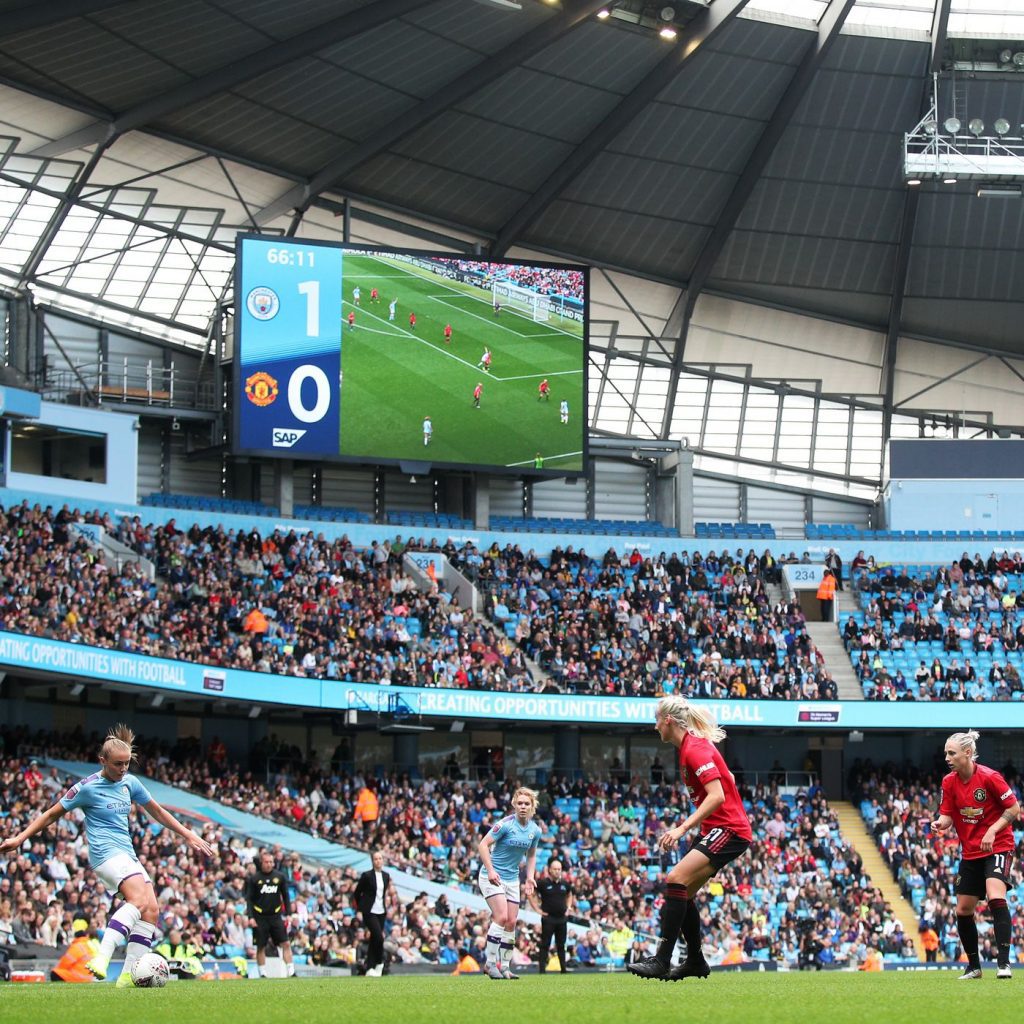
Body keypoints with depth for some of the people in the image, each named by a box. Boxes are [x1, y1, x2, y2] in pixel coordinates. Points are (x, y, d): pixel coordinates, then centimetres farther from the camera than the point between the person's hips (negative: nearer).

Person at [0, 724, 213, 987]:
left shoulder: (129, 783, 12)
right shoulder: (88, 788, -5)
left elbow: (157, 812, 24)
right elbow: (52, 814, 4)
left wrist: (189, 836, 22)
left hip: (127, 854, 8)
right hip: (106, 853, -8)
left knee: (152, 911, -8)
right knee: (139, 899, -31)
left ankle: (129, 975, -11)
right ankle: (101, 958, -44)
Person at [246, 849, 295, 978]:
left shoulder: (280, 877, 5)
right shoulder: (254, 879, -1)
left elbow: (285, 895, 11)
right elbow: (249, 899, 0)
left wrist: (288, 913, 5)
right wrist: (250, 917, -9)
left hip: (276, 916, 1)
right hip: (260, 918, -1)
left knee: (285, 944, -7)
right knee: (261, 947, 3)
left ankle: (291, 972, -6)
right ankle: (262, 974, 12)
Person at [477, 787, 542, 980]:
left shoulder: (535, 830, 2)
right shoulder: (505, 824, -17)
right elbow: (483, 845, -17)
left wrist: (530, 877, 6)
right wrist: (490, 870, -26)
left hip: (512, 878, 6)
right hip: (492, 876, -6)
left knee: (511, 922, 3)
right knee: (501, 917, -19)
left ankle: (503, 967, 12)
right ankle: (490, 963, -13)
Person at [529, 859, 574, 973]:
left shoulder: (565, 883, 9)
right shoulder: (543, 883, -6)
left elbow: (569, 895, 28)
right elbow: (531, 895, -1)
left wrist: (568, 908, 15)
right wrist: (537, 909, -6)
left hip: (562, 918, 5)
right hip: (548, 918, -5)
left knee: (561, 945, 10)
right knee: (545, 945, -6)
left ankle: (563, 970, 15)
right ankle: (542, 970, -6)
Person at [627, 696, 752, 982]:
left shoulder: (696, 749, -16)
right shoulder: (690, 746, 14)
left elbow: (717, 796, -26)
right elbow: (727, 780, 24)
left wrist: (683, 828, -30)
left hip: (729, 830, -11)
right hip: (716, 830, 11)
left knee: (677, 879, -23)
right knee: (683, 893, 14)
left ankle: (662, 961, -27)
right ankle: (695, 961, 25)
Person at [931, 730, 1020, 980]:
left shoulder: (989, 777, -17)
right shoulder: (949, 782, -1)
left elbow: (1014, 809, -10)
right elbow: (947, 817, 1)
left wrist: (992, 830, -21)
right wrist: (940, 824, -23)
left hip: (997, 846, -6)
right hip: (970, 851, 6)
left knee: (995, 897, -27)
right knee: (963, 910, 7)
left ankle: (1004, 962, -27)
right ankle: (973, 966, 23)